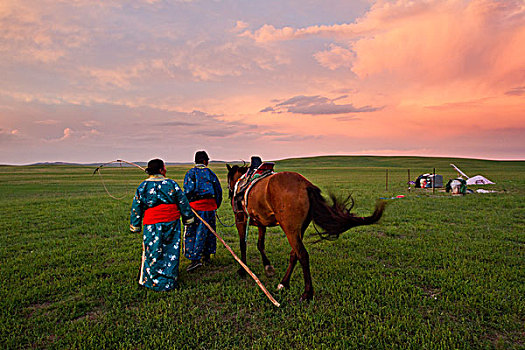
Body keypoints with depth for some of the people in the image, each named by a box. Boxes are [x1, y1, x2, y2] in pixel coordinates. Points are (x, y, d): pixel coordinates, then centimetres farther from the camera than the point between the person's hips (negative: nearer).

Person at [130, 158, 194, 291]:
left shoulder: (143, 186, 1)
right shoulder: (171, 184, -1)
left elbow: (136, 207, 6)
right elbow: (183, 202, 4)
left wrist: (135, 226, 15)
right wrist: (188, 218, 15)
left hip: (152, 224, 0)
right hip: (172, 222, 0)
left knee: (152, 252, 10)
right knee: (171, 251, 9)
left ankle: (150, 280, 20)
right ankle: (169, 282, 17)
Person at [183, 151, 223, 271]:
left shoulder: (190, 173, -3)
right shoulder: (210, 173, 6)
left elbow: (188, 190, -12)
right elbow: (218, 190, 7)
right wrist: (216, 205, 18)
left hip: (195, 206, -3)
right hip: (210, 205, 4)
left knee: (191, 233, 1)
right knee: (208, 231, 16)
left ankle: (195, 259, -6)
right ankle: (207, 255, 25)